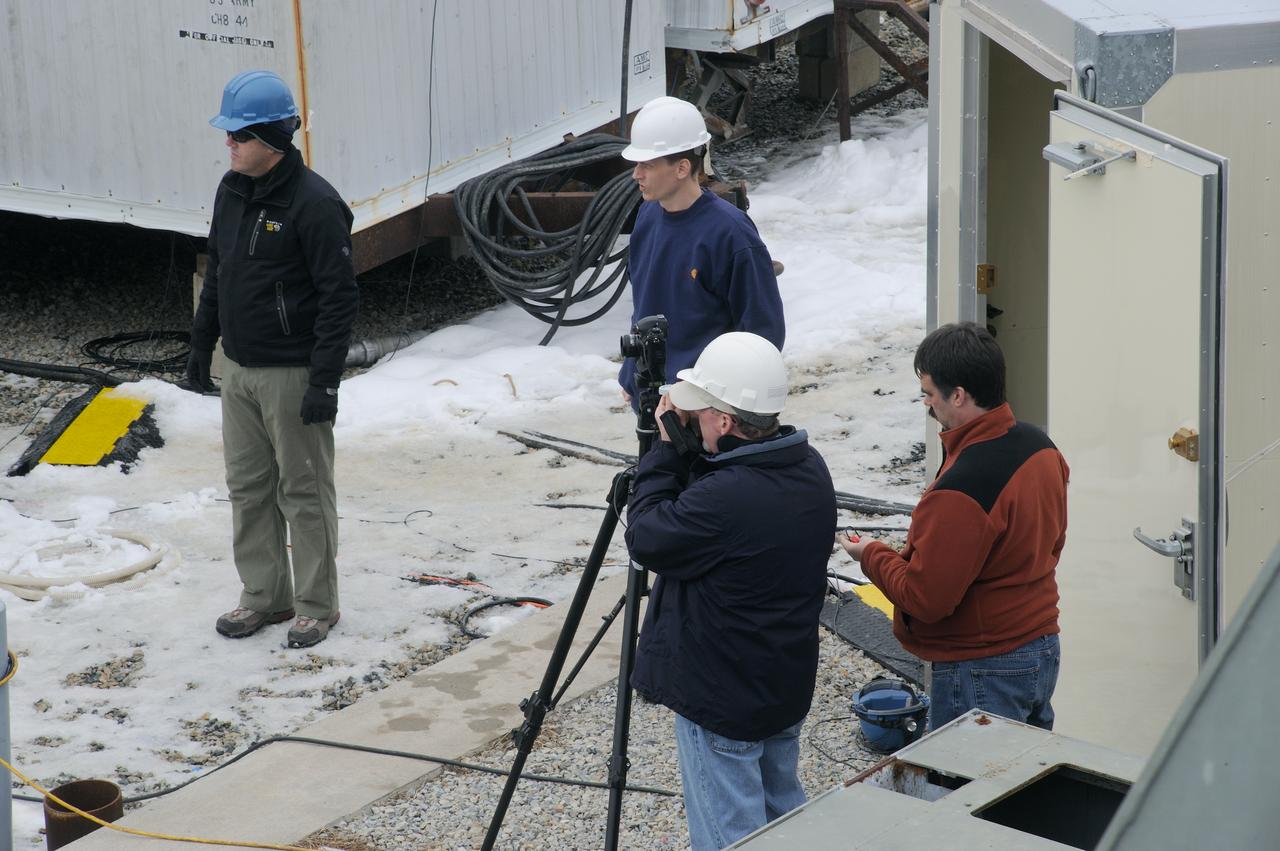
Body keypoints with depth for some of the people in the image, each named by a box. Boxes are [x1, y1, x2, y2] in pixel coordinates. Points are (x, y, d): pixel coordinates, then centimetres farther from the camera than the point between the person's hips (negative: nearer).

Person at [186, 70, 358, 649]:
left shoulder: (314, 204, -18)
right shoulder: (232, 190, 7)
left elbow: (340, 296, -18)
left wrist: (325, 381, -21)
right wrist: (202, 343, 19)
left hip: (293, 375, -8)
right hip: (239, 369, 8)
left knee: (304, 493, 3)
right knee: (248, 487, 15)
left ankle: (316, 606, 16)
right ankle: (264, 596, 28)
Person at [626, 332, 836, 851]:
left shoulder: (723, 498, -32)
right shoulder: (809, 468, -3)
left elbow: (646, 538, -17)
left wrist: (665, 448, -9)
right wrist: (688, 448, -3)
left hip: (722, 701, -9)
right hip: (788, 686, 9)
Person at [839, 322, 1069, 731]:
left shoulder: (961, 490, -27)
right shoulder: (1040, 445, 1)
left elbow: (925, 597, -22)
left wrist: (871, 555, -7)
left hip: (982, 672, -9)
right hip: (1044, 650, 9)